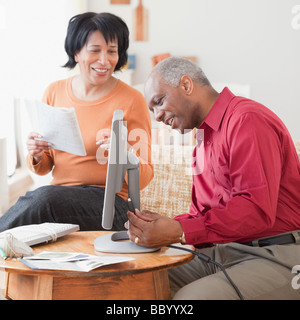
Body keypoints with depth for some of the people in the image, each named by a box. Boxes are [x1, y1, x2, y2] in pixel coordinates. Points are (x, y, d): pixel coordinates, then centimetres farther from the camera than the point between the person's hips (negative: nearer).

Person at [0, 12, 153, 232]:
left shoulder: (131, 100, -4)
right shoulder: (54, 92, 8)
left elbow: (143, 179, -2)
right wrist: (37, 156, -7)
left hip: (108, 202, -3)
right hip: (58, 195, 3)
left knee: (45, 198, -33)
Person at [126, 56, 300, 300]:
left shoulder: (247, 120, -12)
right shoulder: (205, 137, 20)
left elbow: (257, 209, -22)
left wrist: (179, 232, -25)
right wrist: (162, 225, -2)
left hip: (274, 256, -8)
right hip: (220, 252, 8)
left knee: (189, 296, -30)